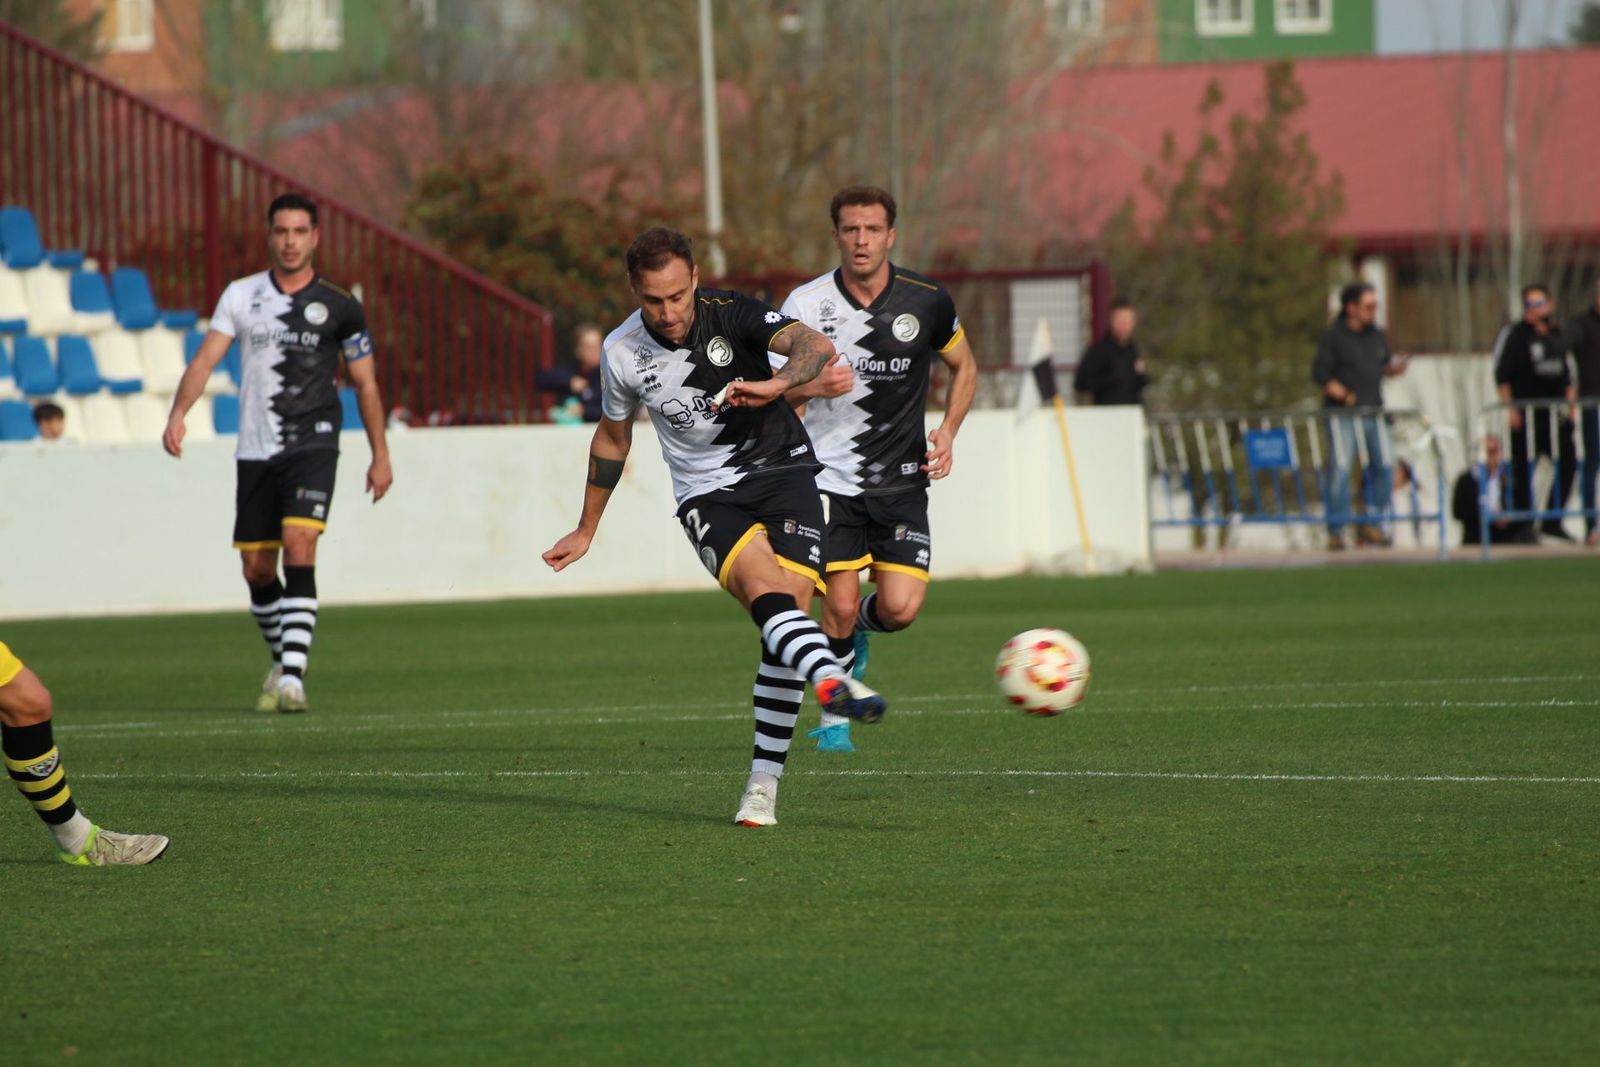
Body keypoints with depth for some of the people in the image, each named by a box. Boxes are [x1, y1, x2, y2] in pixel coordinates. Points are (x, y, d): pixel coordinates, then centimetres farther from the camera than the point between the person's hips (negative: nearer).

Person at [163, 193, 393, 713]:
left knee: (299, 547, -21)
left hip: (312, 445, -3)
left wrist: (380, 455, 7)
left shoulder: (339, 305, 1)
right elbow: (206, 358, -1)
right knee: (257, 569, 6)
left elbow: (365, 383, 8)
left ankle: (293, 677, -23)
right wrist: (178, 413, -18)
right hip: (255, 450, 3)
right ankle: (283, 658, 31)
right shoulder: (241, 296, 6)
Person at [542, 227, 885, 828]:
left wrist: (777, 384, -48)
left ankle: (763, 785, -8)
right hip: (709, 495, 0)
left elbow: (816, 347, -26)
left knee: (790, 608, -14)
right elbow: (612, 439, 15)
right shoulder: (623, 353, -4)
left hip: (782, 470, 0)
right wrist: (586, 530, 22)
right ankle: (832, 681, -58)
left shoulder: (729, 313, -11)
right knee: (763, 586, -29)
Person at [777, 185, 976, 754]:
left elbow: (964, 367, 14)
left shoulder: (926, 301, -3)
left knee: (900, 609, -10)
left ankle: (859, 626, 28)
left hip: (901, 480, 1)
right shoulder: (807, 304, -7)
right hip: (831, 477, -1)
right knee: (838, 607, -7)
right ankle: (833, 716, 17)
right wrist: (812, 385, -24)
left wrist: (947, 431, -1)